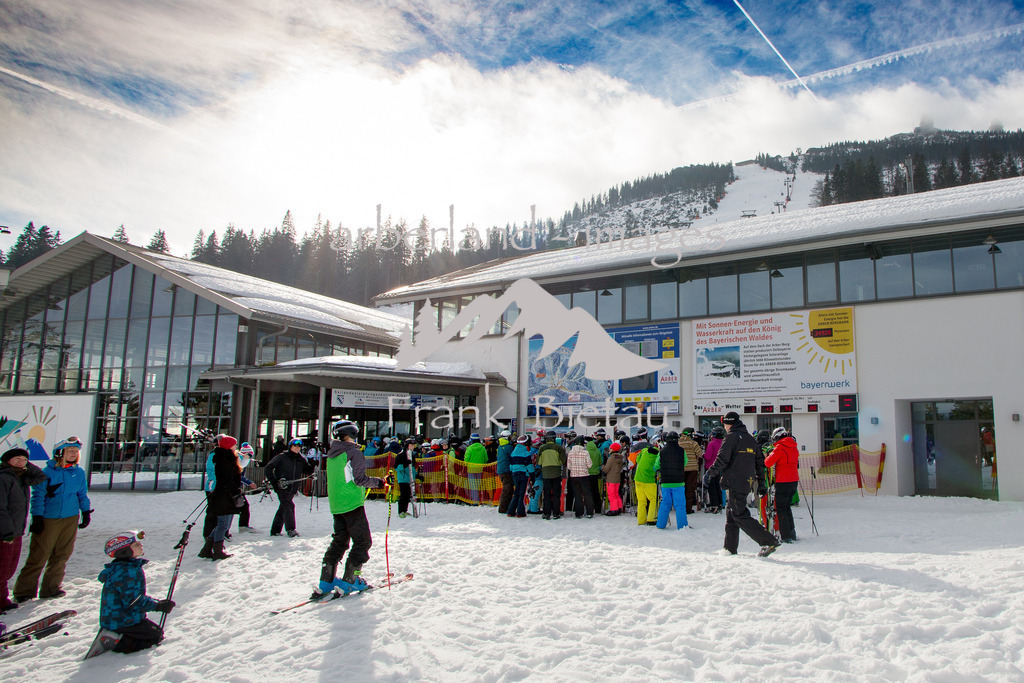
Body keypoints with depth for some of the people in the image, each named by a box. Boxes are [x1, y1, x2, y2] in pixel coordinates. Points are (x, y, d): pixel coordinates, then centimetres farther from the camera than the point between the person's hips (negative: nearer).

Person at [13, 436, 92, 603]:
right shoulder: (48, 472, -5)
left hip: (71, 519, 4)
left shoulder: (79, 473, 7)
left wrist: (86, 512, 14)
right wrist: (37, 517, -7)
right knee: (38, 556, -2)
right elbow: (38, 495, -4)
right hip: (48, 519, -4)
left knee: (62, 555, 7)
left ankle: (51, 587, 20)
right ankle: (24, 590, 11)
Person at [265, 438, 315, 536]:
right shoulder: (281, 457, -2)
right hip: (282, 488, -5)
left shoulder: (301, 460, 10)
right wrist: (273, 481, -11)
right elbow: (268, 469, 0)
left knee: (283, 509, 12)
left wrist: (312, 465, -10)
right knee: (289, 506, -20)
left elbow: (308, 471, 8)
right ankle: (290, 529, -23)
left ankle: (275, 530, 22)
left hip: (292, 489, 5)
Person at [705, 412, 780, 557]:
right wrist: (761, 484, 22)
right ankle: (730, 548, 19)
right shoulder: (750, 439, 16)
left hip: (735, 482, -9)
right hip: (748, 482, 9)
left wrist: (710, 473, -1)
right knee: (731, 511, 16)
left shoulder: (731, 437, -8)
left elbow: (722, 460, -15)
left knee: (740, 515, -7)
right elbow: (760, 462, 18)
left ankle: (769, 541, -14)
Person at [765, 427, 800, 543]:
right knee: (787, 506, 20)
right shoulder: (794, 448, 9)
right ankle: (792, 533, 24)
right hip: (794, 481, 7)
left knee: (781, 508, 0)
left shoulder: (779, 448, -13)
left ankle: (786, 536, -2)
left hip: (783, 482, -7)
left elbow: (768, 463, -17)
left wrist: (770, 454, 4)